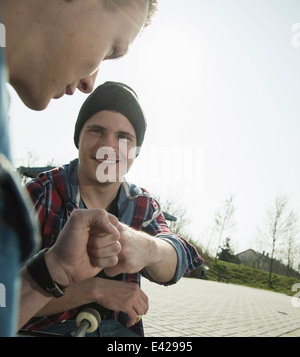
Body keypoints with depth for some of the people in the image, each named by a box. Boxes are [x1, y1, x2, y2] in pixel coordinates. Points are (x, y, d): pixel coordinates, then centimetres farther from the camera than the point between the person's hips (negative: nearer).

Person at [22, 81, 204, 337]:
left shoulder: (143, 206, 3)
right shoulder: (40, 195, -9)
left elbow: (172, 267, -17)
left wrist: (149, 249, -40)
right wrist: (96, 289, -27)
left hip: (119, 329, 4)